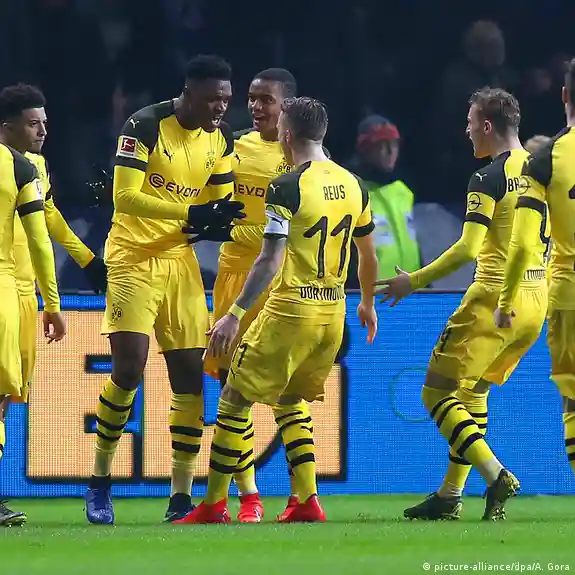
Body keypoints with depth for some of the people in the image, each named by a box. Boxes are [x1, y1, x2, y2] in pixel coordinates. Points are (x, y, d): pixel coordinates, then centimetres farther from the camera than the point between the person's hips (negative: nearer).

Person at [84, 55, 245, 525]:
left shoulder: (221, 140, 5)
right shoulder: (145, 127, -14)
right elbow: (125, 198, -20)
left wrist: (218, 222, -12)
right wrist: (193, 213, -28)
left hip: (180, 259, 6)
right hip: (133, 257, -6)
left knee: (190, 372, 0)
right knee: (129, 368, -14)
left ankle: (182, 495, 4)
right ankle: (100, 481, 3)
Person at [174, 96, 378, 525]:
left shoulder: (286, 188, -13)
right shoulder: (353, 185, 8)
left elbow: (271, 261, -19)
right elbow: (369, 255, 18)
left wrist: (234, 315, -18)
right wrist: (368, 304, 34)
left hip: (291, 310, -7)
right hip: (334, 312, 7)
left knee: (235, 400, 5)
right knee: (289, 401, 22)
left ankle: (214, 505, 6)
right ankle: (308, 501, 11)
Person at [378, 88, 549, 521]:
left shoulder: (489, 179, -13)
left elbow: (468, 249, -19)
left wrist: (414, 281, -11)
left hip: (494, 298, -8)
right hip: (536, 300, 8)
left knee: (437, 393, -2)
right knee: (472, 392, 19)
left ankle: (496, 475, -18)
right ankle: (450, 496, 18)